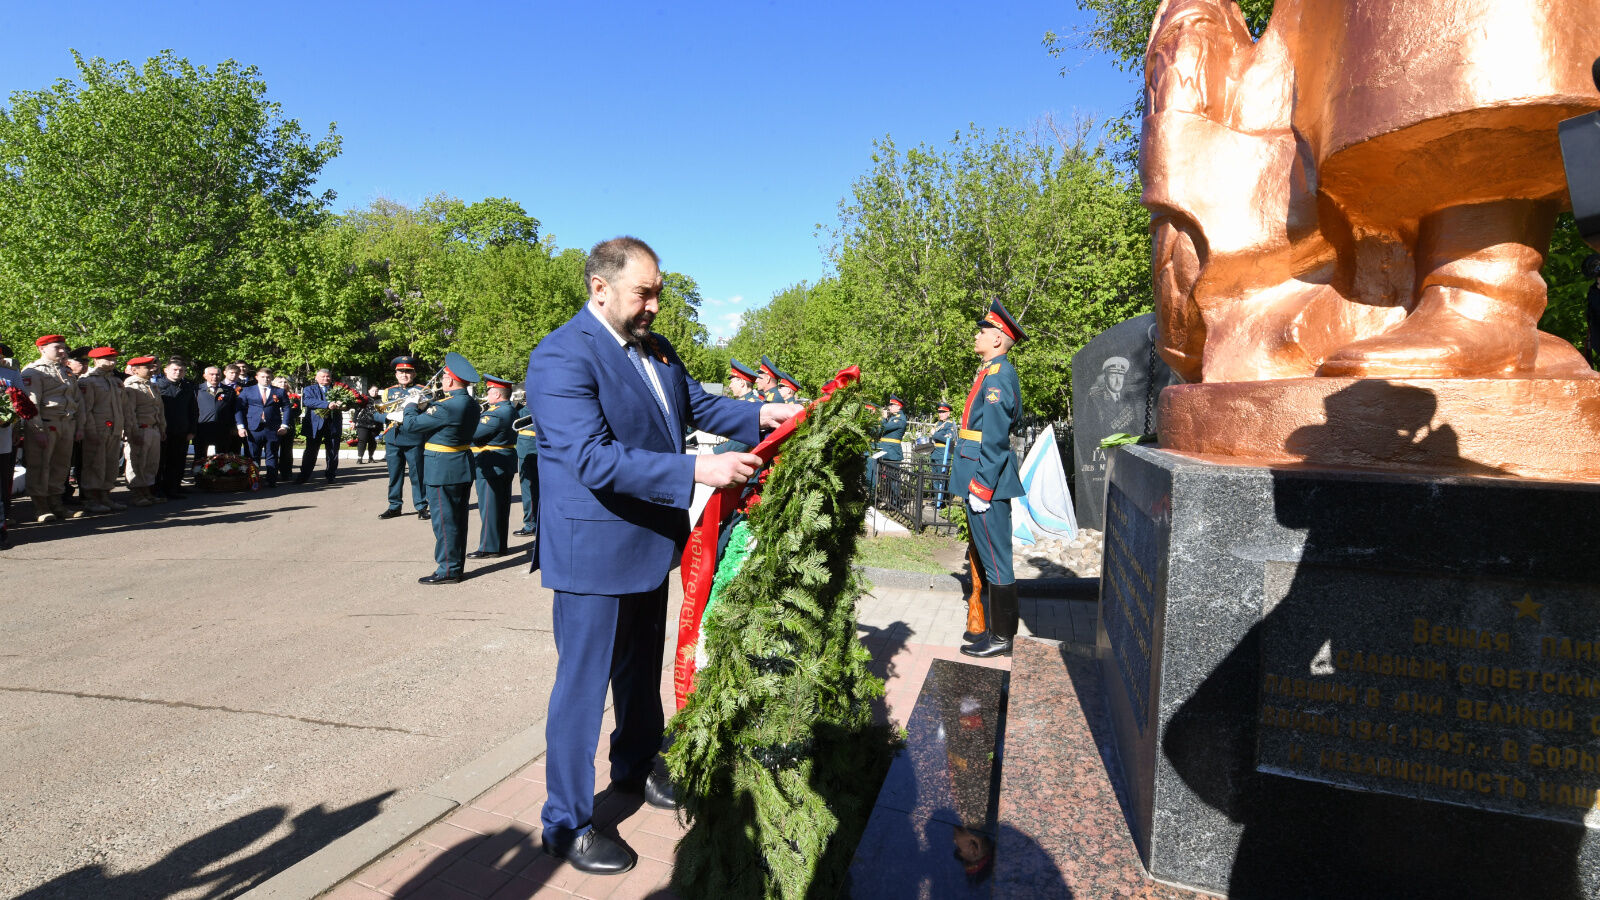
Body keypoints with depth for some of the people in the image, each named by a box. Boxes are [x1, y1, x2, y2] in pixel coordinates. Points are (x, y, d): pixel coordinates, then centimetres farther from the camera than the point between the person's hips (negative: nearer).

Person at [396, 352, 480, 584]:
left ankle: (448, 571, 6)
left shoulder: (446, 407, -23)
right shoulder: (471, 403, 5)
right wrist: (423, 407, 7)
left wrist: (410, 408, 2)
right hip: (464, 467, 9)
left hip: (443, 471, -9)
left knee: (444, 521, 0)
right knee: (459, 519, 15)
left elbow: (411, 426, -16)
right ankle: (457, 564, 25)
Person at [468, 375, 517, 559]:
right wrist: (482, 410, 3)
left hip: (492, 466, -10)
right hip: (505, 465, 10)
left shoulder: (496, 413, -20)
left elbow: (473, 433, -23)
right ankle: (500, 545, 21)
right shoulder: (510, 411, 12)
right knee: (501, 506, 13)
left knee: (489, 507, -3)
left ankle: (488, 548, 3)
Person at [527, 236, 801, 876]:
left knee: (643, 668, 24)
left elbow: (696, 404, 14)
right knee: (584, 682, 5)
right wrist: (697, 469, -36)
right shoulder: (561, 356, -21)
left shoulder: (655, 348, 6)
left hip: (650, 540, 9)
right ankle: (566, 824, 23)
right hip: (594, 548, -8)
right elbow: (595, 459, -30)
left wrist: (758, 415, -4)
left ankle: (636, 765, 47)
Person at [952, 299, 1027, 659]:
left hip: (986, 480, -10)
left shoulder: (999, 374, -15)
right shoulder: (991, 372, 16)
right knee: (987, 556, 16)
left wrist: (980, 487, -21)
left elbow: (995, 438, -20)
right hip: (983, 478, 10)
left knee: (995, 559, -2)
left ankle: (1001, 638, 8)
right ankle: (998, 628, 26)